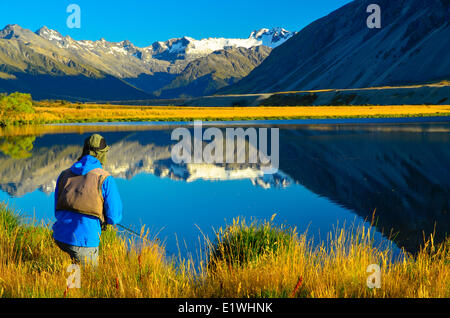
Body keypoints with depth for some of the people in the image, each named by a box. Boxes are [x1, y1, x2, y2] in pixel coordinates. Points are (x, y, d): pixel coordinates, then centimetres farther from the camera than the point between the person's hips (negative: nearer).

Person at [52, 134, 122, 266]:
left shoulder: (64, 175, 12)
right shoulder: (105, 179, -4)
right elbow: (114, 217, -2)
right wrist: (101, 215, 21)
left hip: (60, 237, 6)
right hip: (83, 241, -6)